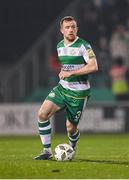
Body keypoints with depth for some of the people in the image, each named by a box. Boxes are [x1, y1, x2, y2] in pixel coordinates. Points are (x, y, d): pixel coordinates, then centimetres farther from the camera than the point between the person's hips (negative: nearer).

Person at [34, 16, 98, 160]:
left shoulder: (83, 45, -12)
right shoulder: (60, 46, 10)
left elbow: (93, 66, -23)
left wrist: (70, 73, -22)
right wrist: (62, 72, 6)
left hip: (79, 93, -6)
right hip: (62, 88, 6)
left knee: (71, 127, 1)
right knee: (42, 114, -13)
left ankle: (72, 150, 35)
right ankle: (47, 151, -4)